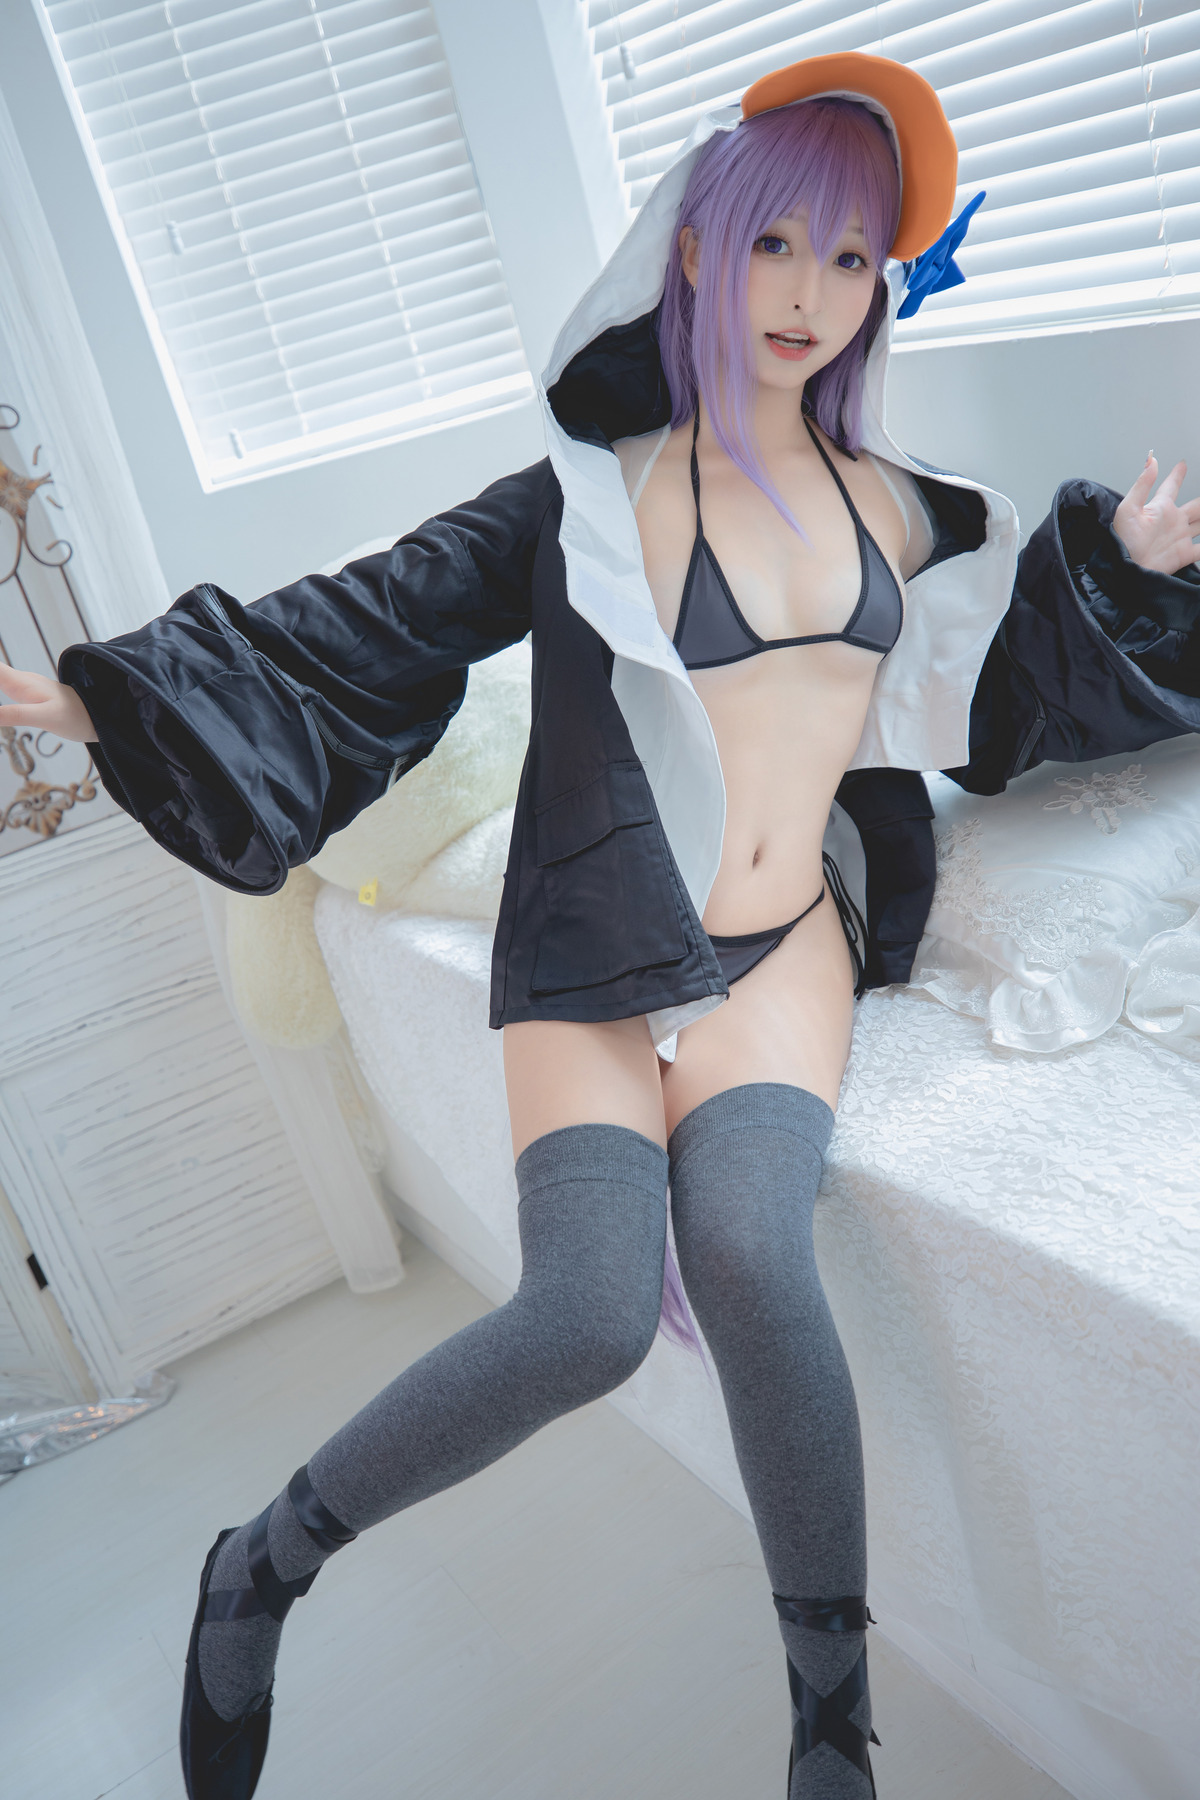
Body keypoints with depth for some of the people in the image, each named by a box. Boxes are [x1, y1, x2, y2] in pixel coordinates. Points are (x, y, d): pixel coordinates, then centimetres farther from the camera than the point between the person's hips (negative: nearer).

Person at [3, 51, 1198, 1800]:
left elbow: (1029, 687, 24)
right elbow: (358, 628, 2)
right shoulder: (593, 498, 4)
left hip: (786, 947, 2)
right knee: (592, 1316, -23)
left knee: (747, 1247, -29)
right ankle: (264, 1565, 4)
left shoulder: (907, 512, 14)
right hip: (599, 958, -1)